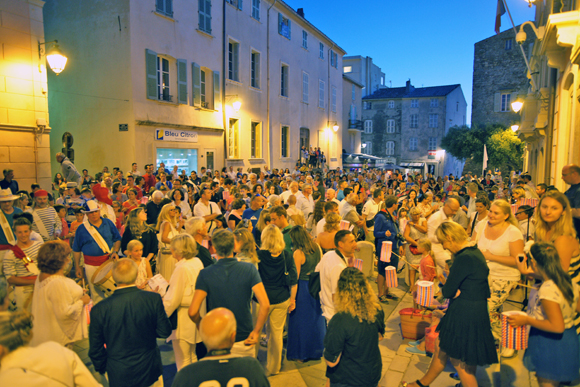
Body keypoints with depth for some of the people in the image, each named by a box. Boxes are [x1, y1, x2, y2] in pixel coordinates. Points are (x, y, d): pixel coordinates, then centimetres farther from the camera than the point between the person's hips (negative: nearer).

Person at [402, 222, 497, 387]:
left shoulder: (464, 258, -26)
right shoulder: (475, 252, 6)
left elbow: (447, 291, -21)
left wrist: (454, 291, 0)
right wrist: (457, 291, -9)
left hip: (464, 316, -10)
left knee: (460, 362, 8)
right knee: (441, 348, 23)